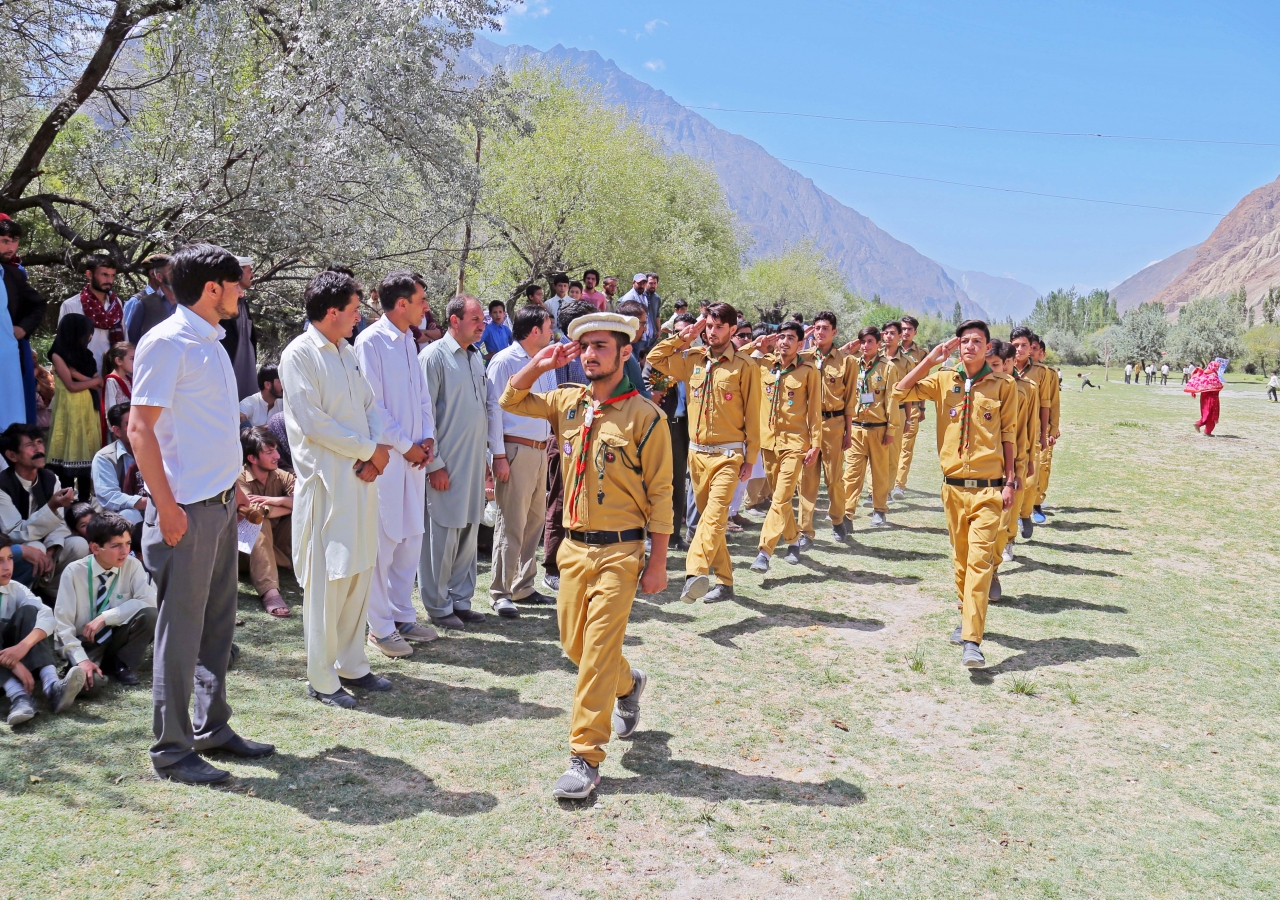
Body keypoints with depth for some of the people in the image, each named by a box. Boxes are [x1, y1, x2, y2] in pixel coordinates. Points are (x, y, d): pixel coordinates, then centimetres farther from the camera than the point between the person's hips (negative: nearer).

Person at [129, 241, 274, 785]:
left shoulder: (210, 342, 14)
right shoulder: (167, 342, -12)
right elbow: (140, 427, -16)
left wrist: (235, 487, 15)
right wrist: (167, 506, -18)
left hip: (222, 502, 9)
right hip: (187, 508, -9)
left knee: (218, 623, 14)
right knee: (180, 629, -1)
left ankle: (212, 728, 26)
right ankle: (172, 748, 10)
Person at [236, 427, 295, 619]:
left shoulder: (282, 476, -1)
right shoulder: (239, 480, -16)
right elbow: (255, 512, -33)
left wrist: (278, 500, -30)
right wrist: (292, 505, -21)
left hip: (279, 547, 4)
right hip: (248, 548, -4)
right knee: (261, 522, -35)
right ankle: (269, 591, -47)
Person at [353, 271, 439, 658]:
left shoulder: (408, 342, 14)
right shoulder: (370, 341, -11)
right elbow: (372, 405, -15)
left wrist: (427, 438, 4)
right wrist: (405, 446, -10)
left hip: (414, 456, 8)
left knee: (411, 537, 13)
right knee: (383, 542, -2)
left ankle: (403, 615, 25)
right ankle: (380, 627, 8)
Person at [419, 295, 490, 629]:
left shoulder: (475, 357, 14)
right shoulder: (434, 356, -10)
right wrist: (434, 464, -15)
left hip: (474, 463, 7)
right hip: (446, 465, -7)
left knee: (467, 533, 12)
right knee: (442, 536, 0)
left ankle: (460, 600, 23)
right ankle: (438, 606, 11)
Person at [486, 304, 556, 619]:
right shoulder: (504, 362, -6)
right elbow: (494, 409, -9)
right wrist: (499, 456, -14)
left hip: (541, 450, 8)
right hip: (515, 450, -8)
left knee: (535, 521, 12)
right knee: (511, 523, -6)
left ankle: (523, 587, 23)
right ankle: (501, 593, 2)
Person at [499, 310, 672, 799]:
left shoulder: (644, 415, -9)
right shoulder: (568, 402, 6)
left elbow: (659, 493, -8)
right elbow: (511, 400, 15)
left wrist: (657, 562, -9)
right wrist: (541, 363, -1)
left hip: (620, 551, -6)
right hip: (574, 546, 6)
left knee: (598, 653, -6)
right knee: (575, 645, 15)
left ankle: (585, 757, 5)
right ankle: (628, 684, 45)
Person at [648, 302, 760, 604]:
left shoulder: (745, 366, -5)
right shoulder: (692, 359, 8)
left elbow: (752, 415, -4)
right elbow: (655, 357, 14)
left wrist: (750, 459, -5)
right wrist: (683, 336, 4)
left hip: (728, 454, -5)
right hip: (697, 452, 6)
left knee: (715, 514, -23)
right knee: (709, 516, 10)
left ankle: (696, 573, -37)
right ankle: (724, 582, 20)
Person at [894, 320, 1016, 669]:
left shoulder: (1003, 385, 2)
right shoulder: (944, 381, 6)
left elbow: (1008, 435, 3)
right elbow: (901, 392, -4)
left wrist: (1009, 482, -1)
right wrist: (933, 358, -6)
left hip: (988, 488, -3)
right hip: (953, 486, 3)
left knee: (980, 559, -12)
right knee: (960, 558, 14)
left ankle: (972, 641, -15)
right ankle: (967, 619, 31)